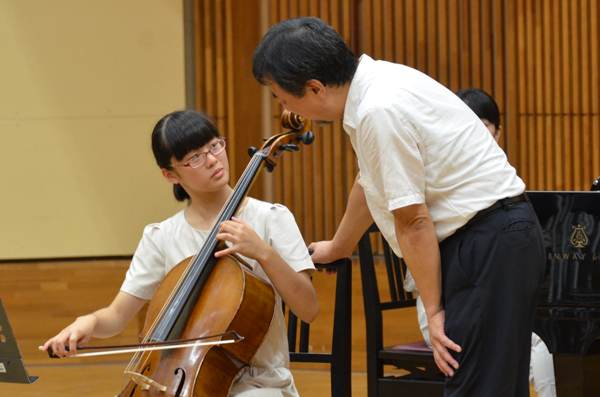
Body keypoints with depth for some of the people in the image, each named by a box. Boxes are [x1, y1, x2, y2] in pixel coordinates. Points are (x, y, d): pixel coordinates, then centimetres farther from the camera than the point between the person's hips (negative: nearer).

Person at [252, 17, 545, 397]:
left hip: (492, 242, -10)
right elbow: (370, 183, 27)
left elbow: (413, 222, -18)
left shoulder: (380, 112, -21)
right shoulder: (373, 84, 9)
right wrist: (338, 247, 43)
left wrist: (434, 309, -10)